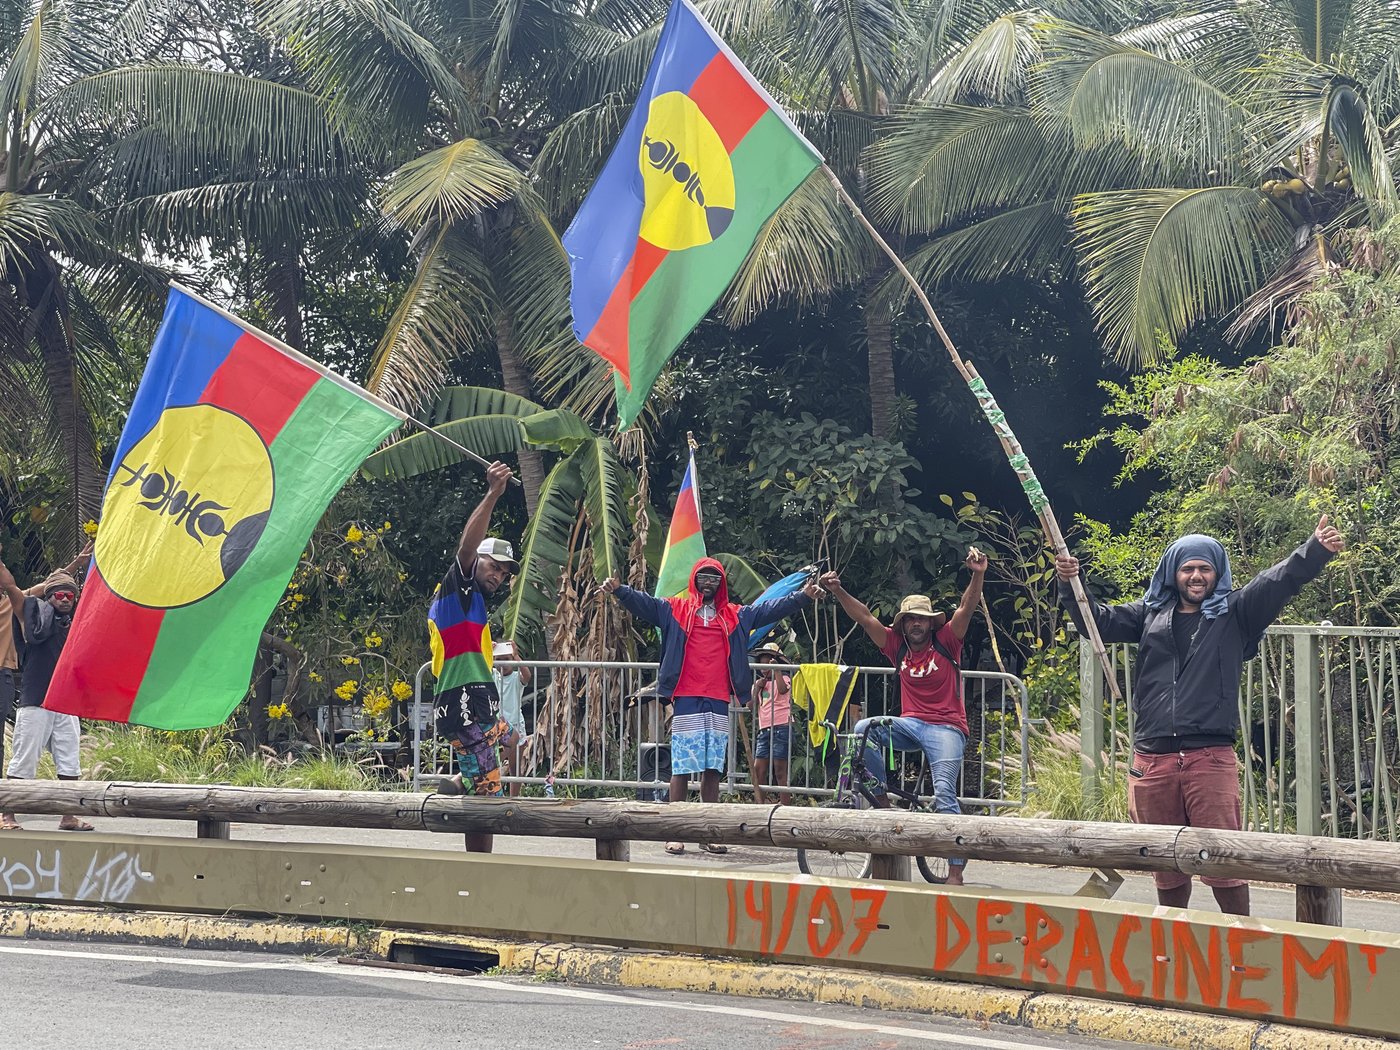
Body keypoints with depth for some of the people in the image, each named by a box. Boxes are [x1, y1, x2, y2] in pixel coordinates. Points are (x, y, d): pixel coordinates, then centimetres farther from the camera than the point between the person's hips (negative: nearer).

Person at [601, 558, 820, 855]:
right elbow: (644, 603, -3)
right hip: (686, 701, -3)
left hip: (718, 704, 3)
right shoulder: (675, 609, 8)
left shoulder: (735, 616, 16)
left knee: (712, 770, 4)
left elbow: (771, 609, 13)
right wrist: (619, 591, -20)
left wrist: (803, 597, 3)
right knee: (681, 769, -3)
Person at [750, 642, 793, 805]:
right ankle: (759, 803, -2)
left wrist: (776, 670, -18)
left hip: (781, 728, -6)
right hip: (764, 730, 6)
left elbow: (782, 689, -21)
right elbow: (752, 706, 12)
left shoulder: (784, 679, 3)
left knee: (780, 770, -7)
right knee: (758, 769, -2)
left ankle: (785, 805, -7)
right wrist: (757, 688, 1)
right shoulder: (760, 682, 19)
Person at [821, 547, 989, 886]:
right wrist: (837, 591, -11)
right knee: (864, 729, -22)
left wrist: (978, 576, -32)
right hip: (910, 723, 4)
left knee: (944, 794, -16)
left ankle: (956, 869, -14)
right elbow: (865, 617, 0)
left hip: (945, 728, -4)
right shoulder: (897, 646, 5)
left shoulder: (945, 643, -3)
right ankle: (883, 802, -13)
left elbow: (966, 609, -16)